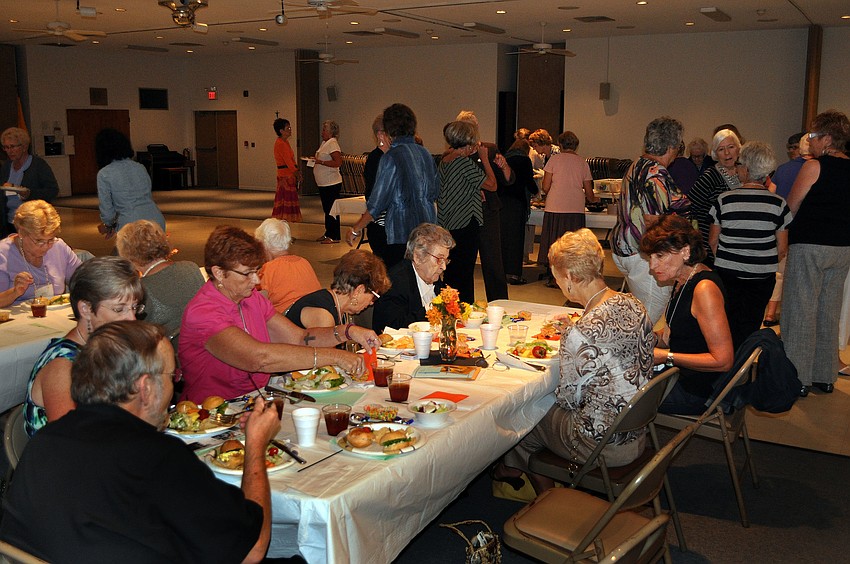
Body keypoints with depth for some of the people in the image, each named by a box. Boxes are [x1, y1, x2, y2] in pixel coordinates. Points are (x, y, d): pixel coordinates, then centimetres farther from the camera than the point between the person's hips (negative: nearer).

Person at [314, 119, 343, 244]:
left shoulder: (332, 143, -14)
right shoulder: (324, 143, 15)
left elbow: (338, 162, -25)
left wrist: (321, 162, -21)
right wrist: (315, 162, 9)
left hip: (331, 184, -10)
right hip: (323, 183, 10)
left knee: (331, 210, -6)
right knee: (326, 209, 16)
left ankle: (334, 237, -2)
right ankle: (328, 234, 25)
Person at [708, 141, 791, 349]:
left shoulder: (724, 200, -8)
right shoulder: (778, 204, -6)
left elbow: (712, 242, 1)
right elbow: (782, 248, 1)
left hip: (727, 275, -1)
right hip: (763, 278, 1)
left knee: (727, 328, 9)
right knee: (750, 327, 10)